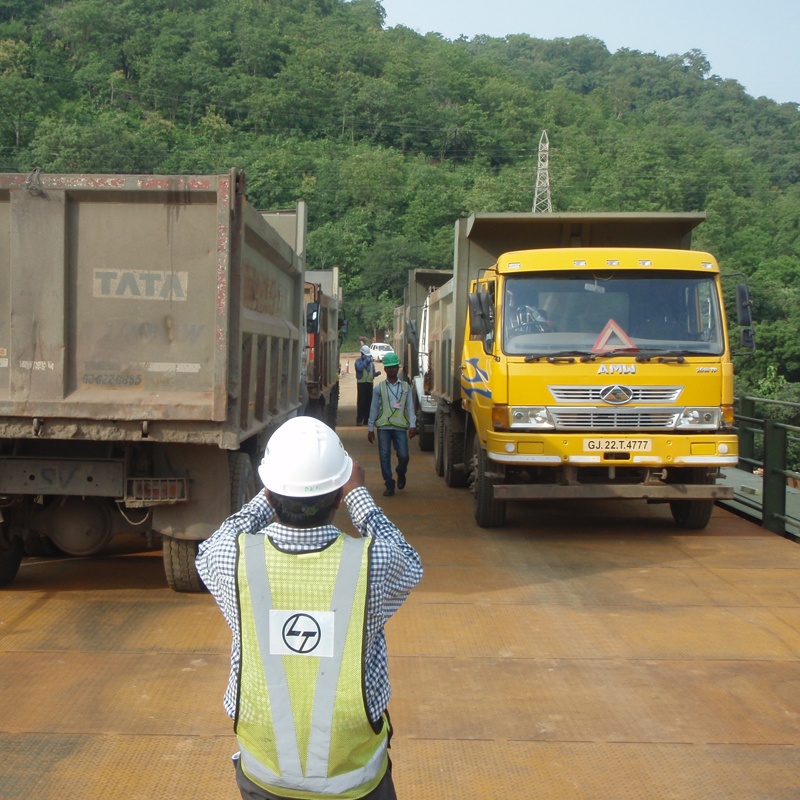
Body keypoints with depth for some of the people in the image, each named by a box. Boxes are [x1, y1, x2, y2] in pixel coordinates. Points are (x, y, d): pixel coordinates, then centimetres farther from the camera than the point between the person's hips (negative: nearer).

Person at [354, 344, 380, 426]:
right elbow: (359, 368, -19)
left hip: (370, 383, 5)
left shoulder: (371, 361, 15)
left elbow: (373, 372, 17)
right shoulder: (358, 360, 1)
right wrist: (366, 361, -16)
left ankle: (367, 419, 10)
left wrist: (376, 373, -4)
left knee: (369, 401, 4)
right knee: (361, 401, -7)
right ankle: (359, 420, -4)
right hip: (361, 383, -5)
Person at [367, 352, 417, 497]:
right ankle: (389, 485, 9)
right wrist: (370, 428, 4)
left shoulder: (405, 387, 8)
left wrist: (412, 425, -6)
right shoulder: (379, 388, 6)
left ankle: (401, 474, 25)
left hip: (400, 427, 0)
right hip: (383, 427, 0)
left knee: (403, 455, -7)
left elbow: (410, 407, 4)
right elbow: (374, 409, 6)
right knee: (385, 457, 0)